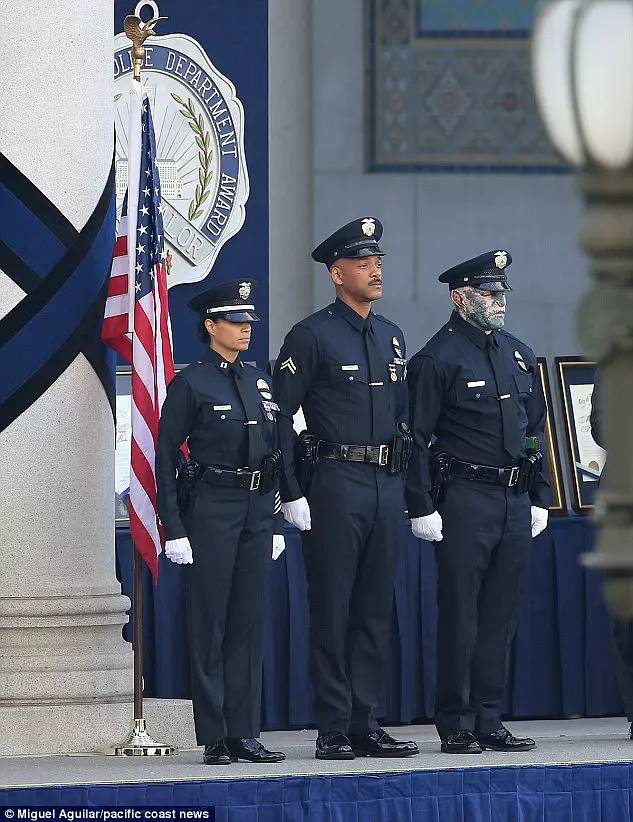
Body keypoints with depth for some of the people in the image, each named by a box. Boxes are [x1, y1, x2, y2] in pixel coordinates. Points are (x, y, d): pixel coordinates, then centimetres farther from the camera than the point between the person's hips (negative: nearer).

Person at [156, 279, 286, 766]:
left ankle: (245, 734, 9)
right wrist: (173, 529, -12)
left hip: (257, 508, 6)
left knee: (250, 621, 6)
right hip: (210, 507, -6)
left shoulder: (259, 382, 14)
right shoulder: (190, 384, -4)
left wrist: (276, 522, 15)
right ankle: (215, 738, 0)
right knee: (210, 622, -3)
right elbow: (166, 457, -6)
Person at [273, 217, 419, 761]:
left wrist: (409, 486, 16)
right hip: (335, 485, -7)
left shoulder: (391, 337, 16)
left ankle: (366, 726, 12)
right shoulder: (312, 336, -5)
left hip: (387, 486, 7)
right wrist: (292, 493, -12)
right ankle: (334, 731, -2)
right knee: (332, 610, -4)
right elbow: (278, 416, -7)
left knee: (376, 610, 7)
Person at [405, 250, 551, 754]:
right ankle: (456, 726, 2)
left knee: (501, 616, 8)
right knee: (460, 616, -3)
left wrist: (540, 498, 16)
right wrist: (422, 507, -14)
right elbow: (417, 437, -9)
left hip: (515, 502, 7)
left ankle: (489, 721, 14)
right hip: (464, 501, -7)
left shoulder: (520, 355, 15)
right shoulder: (438, 359, -6)